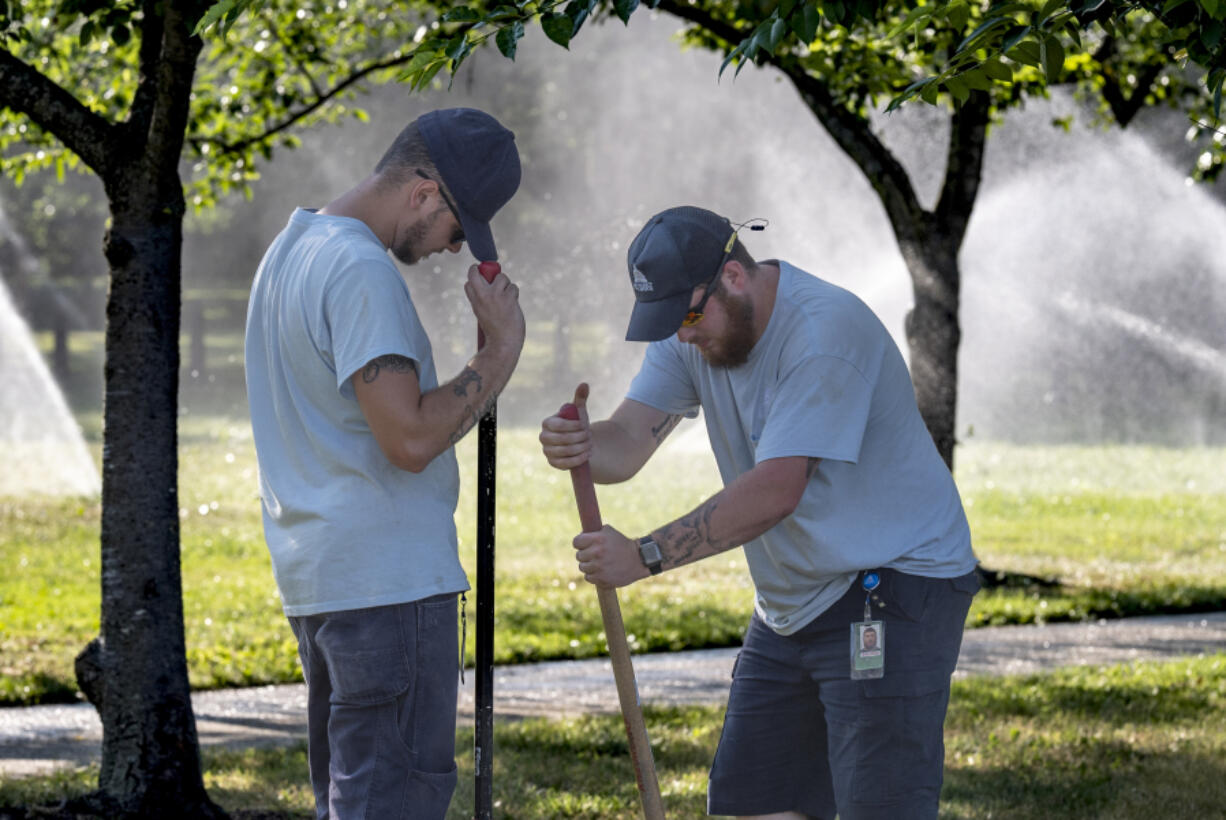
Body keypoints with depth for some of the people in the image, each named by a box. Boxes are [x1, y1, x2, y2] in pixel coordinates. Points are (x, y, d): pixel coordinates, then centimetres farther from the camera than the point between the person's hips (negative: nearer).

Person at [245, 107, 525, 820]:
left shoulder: (294, 247, 17)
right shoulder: (360, 270, -16)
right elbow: (409, 438, -22)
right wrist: (503, 349, -14)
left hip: (315, 573, 10)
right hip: (388, 579, -10)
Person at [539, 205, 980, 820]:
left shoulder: (825, 331, -25)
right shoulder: (691, 333, 2)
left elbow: (775, 492, -30)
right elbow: (627, 441, -6)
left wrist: (645, 556, -31)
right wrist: (582, 447, -31)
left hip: (892, 593, -8)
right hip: (789, 605, 9)